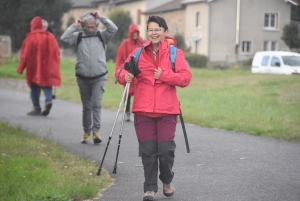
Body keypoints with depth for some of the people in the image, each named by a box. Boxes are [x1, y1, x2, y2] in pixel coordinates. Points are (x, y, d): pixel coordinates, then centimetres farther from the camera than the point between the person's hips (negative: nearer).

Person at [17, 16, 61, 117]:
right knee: (46, 84, 10)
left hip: (34, 68, -2)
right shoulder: (50, 37, 4)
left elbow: (24, 54, -7)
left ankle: (37, 108, 6)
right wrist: (55, 66, 14)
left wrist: (20, 68, 0)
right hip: (48, 68, 3)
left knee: (35, 88, 7)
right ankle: (48, 100, -16)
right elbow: (57, 53, 6)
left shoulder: (30, 37, -7)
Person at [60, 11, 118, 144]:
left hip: (99, 78, -2)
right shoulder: (78, 37, 4)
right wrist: (74, 26, -6)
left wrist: (101, 18, -9)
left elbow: (114, 29, -9)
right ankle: (86, 132, 21)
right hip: (83, 78, 2)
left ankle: (96, 131, -15)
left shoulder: (102, 36, 4)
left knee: (96, 103, -15)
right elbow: (64, 38, -8)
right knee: (86, 106, 11)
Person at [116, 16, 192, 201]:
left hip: (167, 110, -2)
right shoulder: (139, 53, 8)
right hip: (143, 110, 2)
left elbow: (186, 78, -5)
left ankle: (167, 181, 26)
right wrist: (125, 76, -12)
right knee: (148, 150, 1)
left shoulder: (175, 53, 2)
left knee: (166, 149, -3)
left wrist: (164, 75, -15)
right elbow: (123, 69, 10)